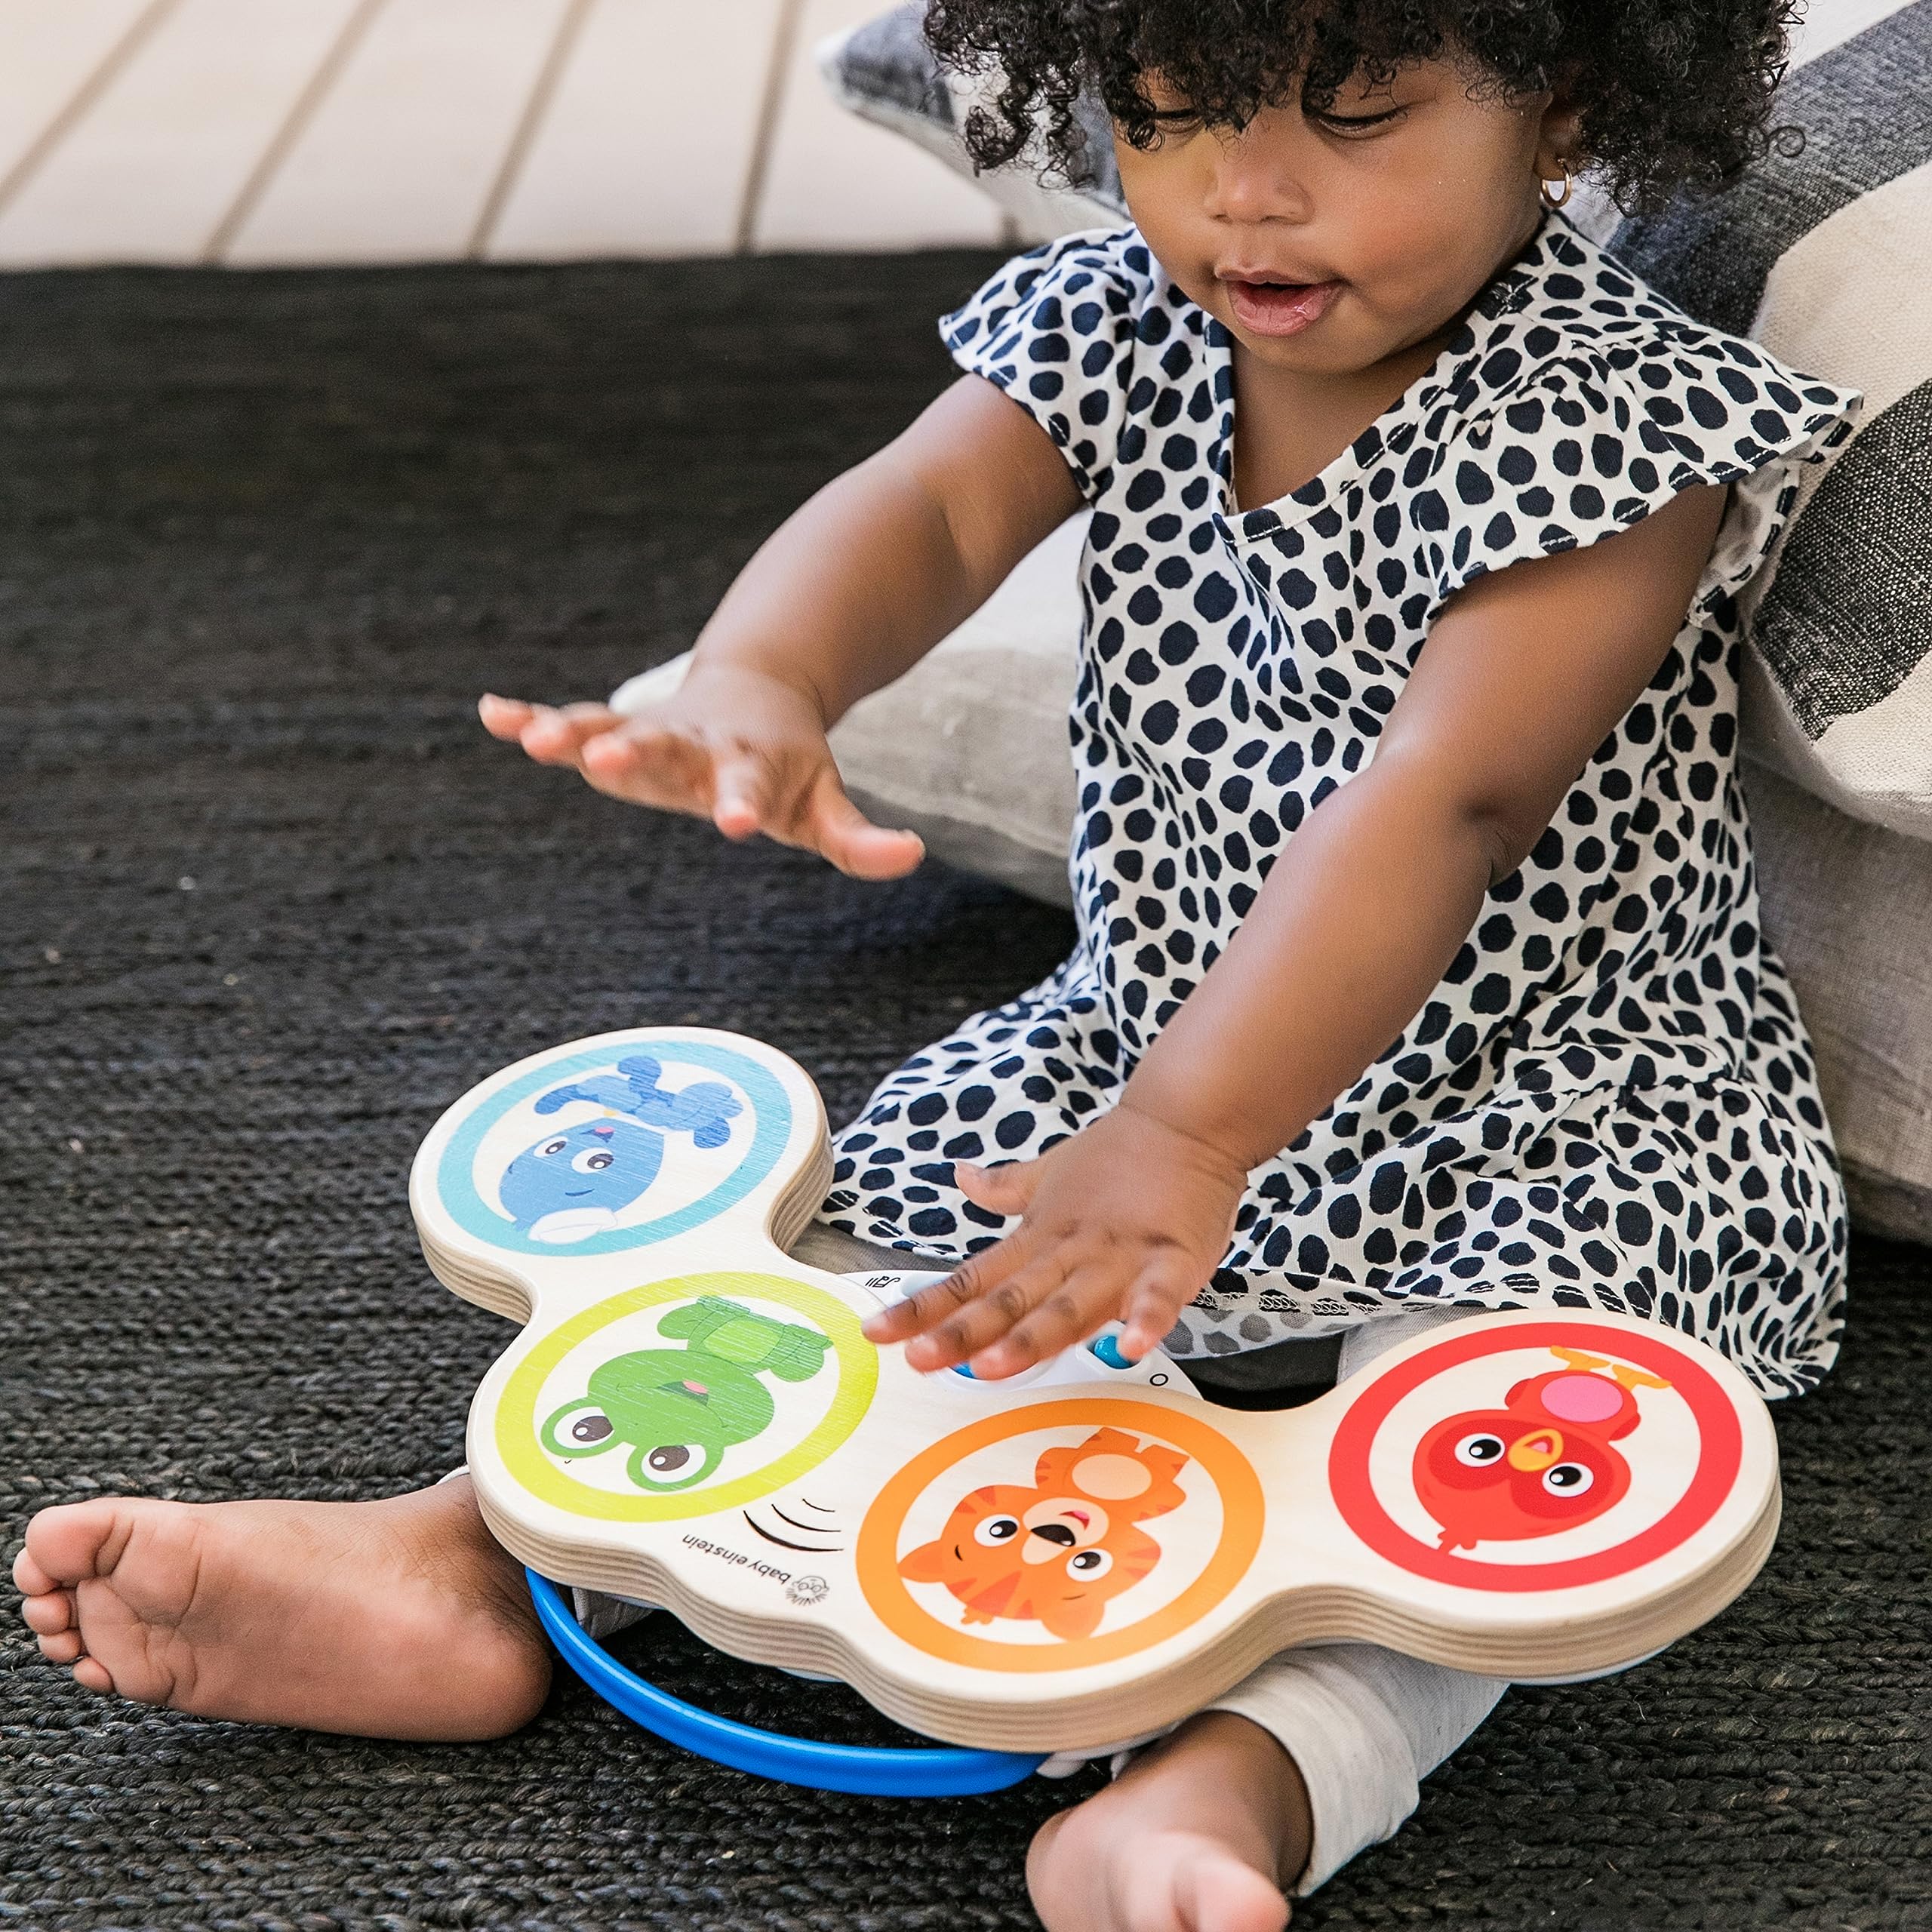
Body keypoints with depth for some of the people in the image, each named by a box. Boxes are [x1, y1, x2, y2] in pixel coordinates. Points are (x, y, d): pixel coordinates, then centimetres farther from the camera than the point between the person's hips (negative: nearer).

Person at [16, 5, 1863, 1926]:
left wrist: (1184, 1140, -40)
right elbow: (926, 505, -18)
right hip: (1144, 1033, 5)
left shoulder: (1608, 415, -21)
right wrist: (753, 689, -43)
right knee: (853, 1222, -6)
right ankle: (467, 1562, -6)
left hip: (1557, 1099, -5)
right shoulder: (1119, 326, -2)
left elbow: (1439, 806, -32)